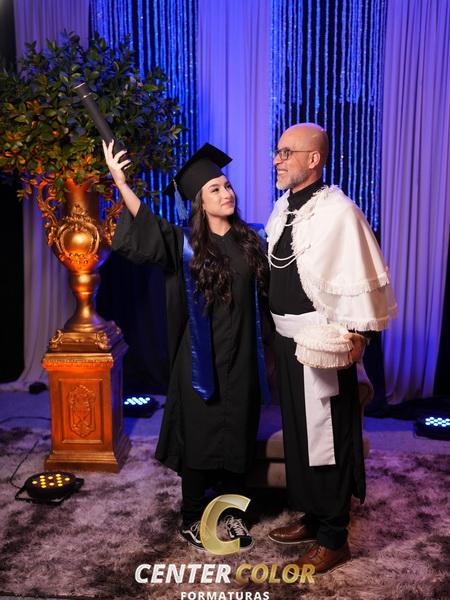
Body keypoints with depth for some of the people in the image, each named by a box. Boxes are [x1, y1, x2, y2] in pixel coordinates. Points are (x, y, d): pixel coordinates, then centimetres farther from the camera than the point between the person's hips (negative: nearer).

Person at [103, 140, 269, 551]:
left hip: (240, 358, 4)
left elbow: (266, 290, 15)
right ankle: (192, 519, 24)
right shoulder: (186, 244, -6)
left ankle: (231, 513, 30)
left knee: (237, 436, 12)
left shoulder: (249, 241, 5)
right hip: (201, 358, -3)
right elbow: (143, 231, -23)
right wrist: (121, 183, -35)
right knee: (200, 436, 6)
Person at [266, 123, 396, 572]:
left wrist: (354, 336, -16)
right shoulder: (283, 207, 8)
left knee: (326, 439, 4)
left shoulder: (338, 212, -18)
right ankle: (311, 517, 37)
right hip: (288, 339, 8)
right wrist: (276, 332, 15)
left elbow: (361, 281, -18)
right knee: (297, 433, 18)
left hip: (321, 345, -8)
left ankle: (333, 539, 22)